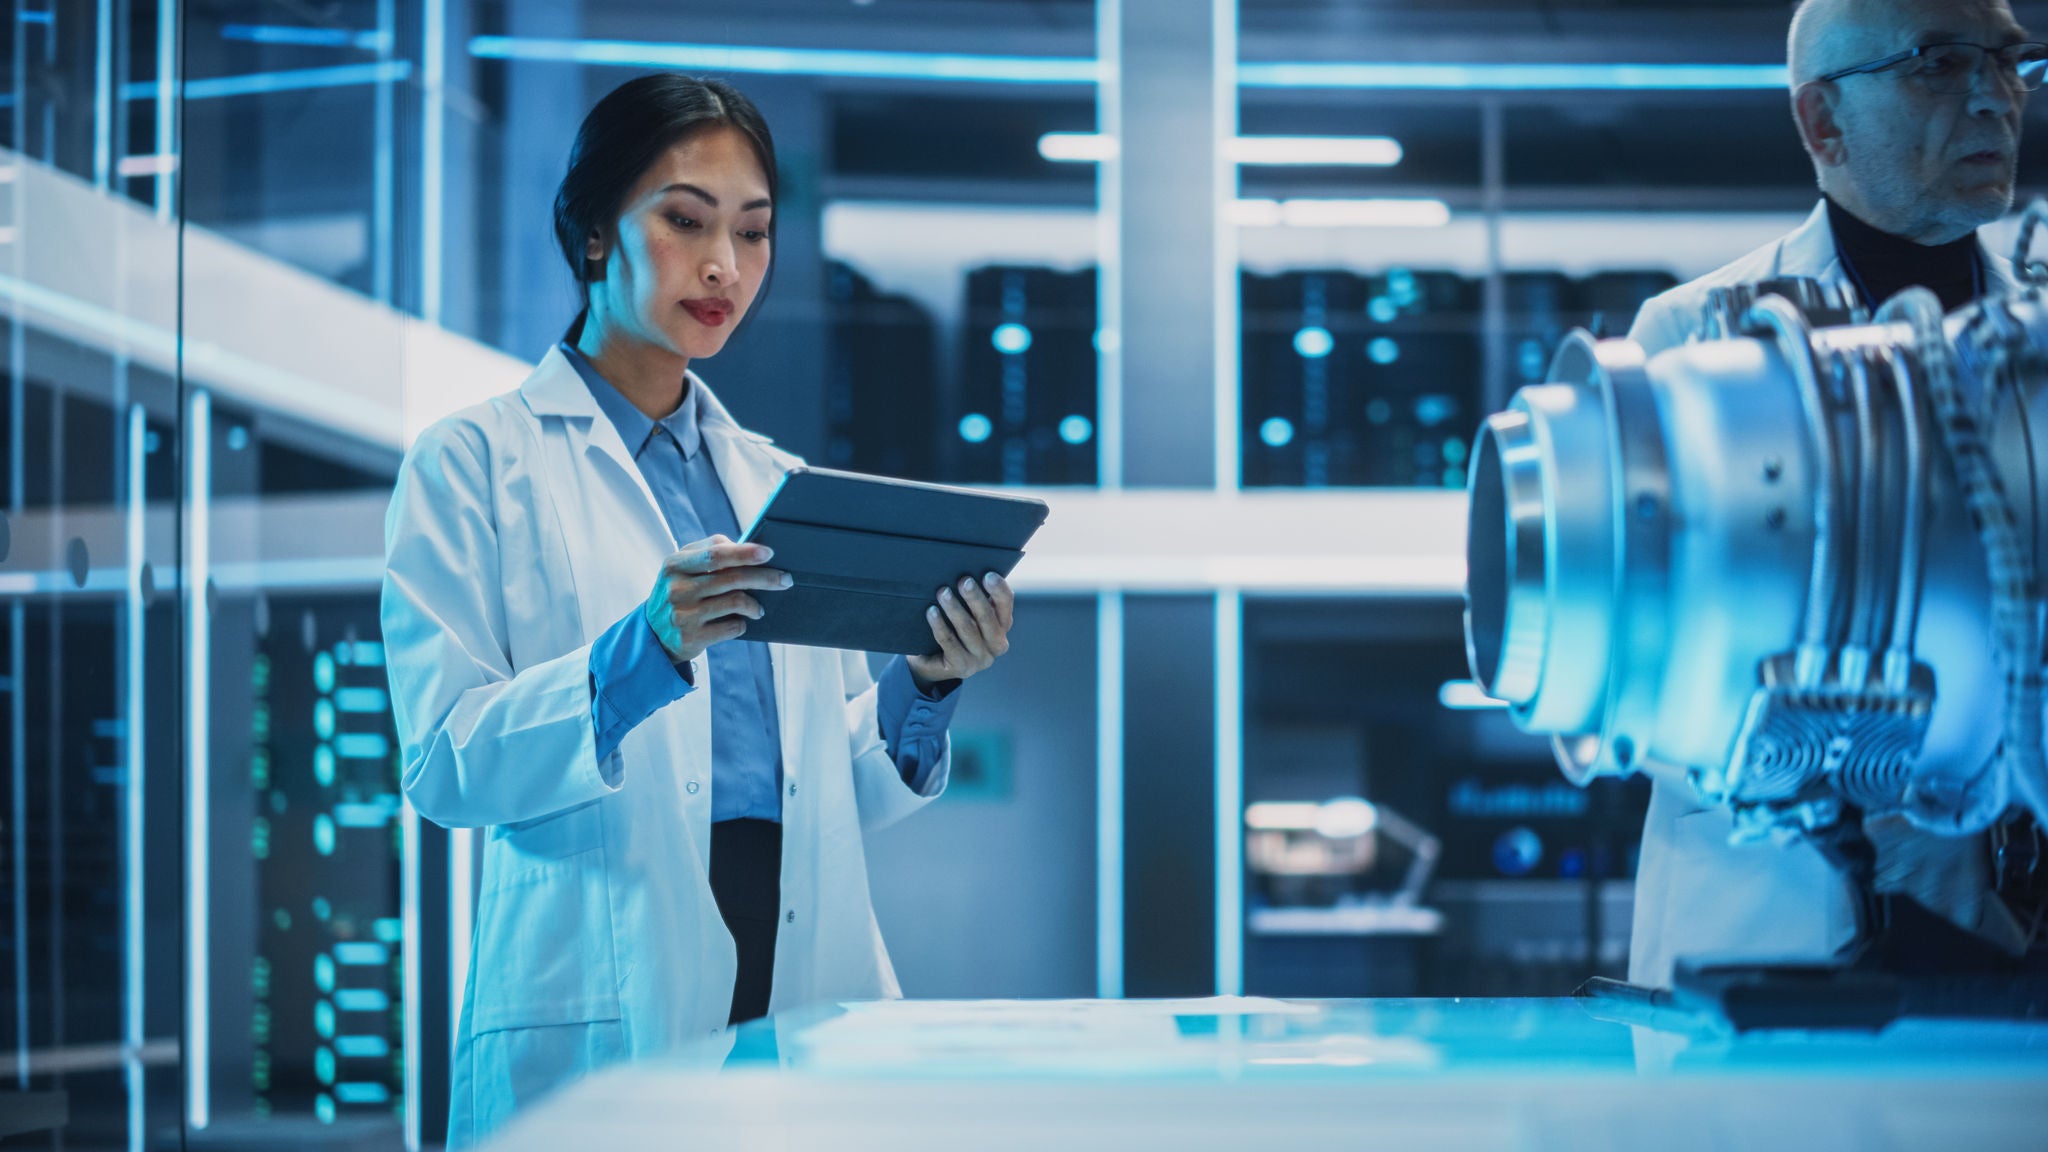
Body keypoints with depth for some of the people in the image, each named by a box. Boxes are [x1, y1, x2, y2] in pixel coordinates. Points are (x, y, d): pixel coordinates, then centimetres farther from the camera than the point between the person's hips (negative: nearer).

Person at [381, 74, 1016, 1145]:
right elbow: (445, 764, -9)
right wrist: (643, 651, -22)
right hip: (603, 1010, -4)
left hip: (811, 991, 5)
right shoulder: (474, 464, 2)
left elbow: (844, 792, 15)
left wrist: (924, 684, -4)